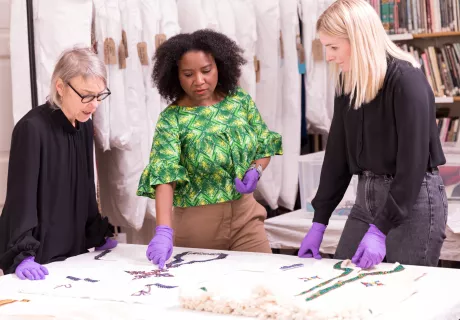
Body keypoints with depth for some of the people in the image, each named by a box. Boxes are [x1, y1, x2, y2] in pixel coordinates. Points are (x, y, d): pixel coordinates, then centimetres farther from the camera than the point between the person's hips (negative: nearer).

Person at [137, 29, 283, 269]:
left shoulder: (241, 101, -1)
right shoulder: (171, 120, -13)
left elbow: (264, 146, 10)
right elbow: (164, 176, -24)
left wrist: (255, 170, -12)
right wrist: (163, 231, -37)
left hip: (245, 214, 3)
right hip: (197, 222, -3)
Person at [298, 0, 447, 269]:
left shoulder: (406, 79, -18)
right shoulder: (347, 83, 4)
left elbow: (413, 161, -21)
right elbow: (338, 153, 8)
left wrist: (380, 229, -23)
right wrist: (319, 222, 4)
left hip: (414, 200, -7)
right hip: (368, 196, 7)